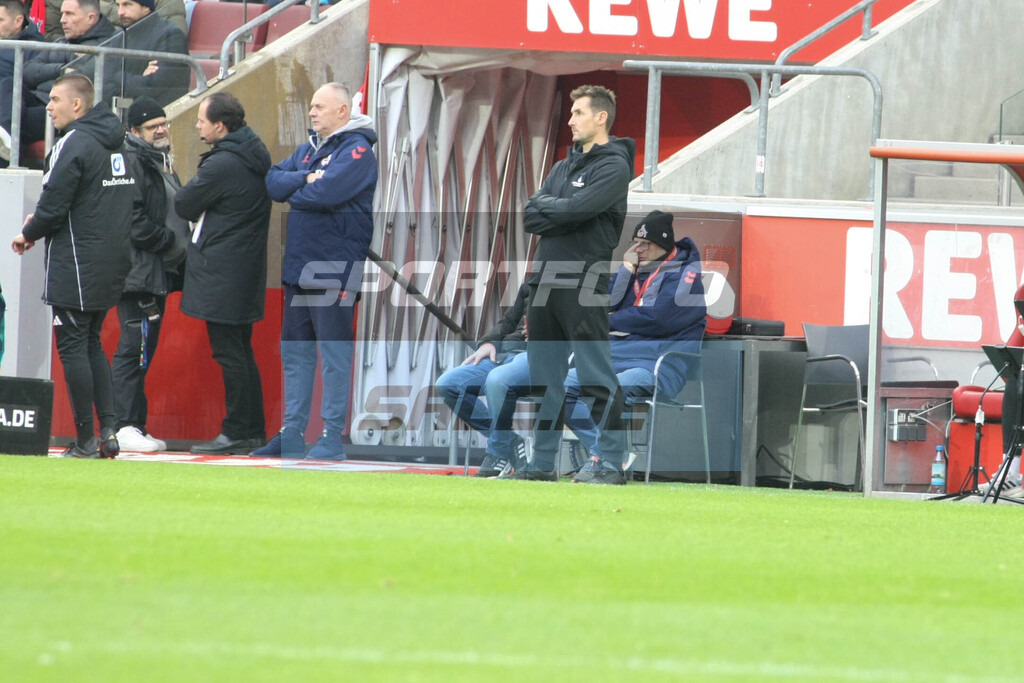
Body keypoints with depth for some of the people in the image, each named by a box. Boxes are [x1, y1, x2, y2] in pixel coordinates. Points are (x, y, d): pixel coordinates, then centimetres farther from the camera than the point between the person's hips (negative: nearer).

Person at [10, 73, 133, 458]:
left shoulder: (73, 144, -14)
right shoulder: (117, 145, 14)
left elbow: (53, 206, -18)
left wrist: (28, 234, 3)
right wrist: (43, 224, 21)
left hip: (77, 267, -9)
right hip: (112, 266, 9)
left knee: (73, 347, -3)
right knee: (92, 344, 17)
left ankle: (86, 440, -4)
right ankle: (108, 429, 8)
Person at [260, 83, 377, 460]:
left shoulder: (357, 151, -8)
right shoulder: (308, 149, 18)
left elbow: (327, 193, -22)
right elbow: (273, 182, 6)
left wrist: (294, 191, -3)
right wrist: (306, 179, -11)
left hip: (335, 271, -8)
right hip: (299, 269, 8)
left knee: (334, 357, -4)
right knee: (295, 353, 11)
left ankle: (333, 436, -2)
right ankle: (292, 433, 16)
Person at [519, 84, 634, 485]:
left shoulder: (614, 167, -3)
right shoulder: (563, 168, 21)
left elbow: (578, 209, -17)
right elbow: (531, 216, 9)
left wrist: (547, 210, 0)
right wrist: (562, 211, -7)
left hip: (584, 284, -8)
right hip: (546, 280, 8)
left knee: (596, 377, -9)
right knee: (545, 378, 9)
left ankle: (611, 463, -9)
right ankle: (542, 463, 13)